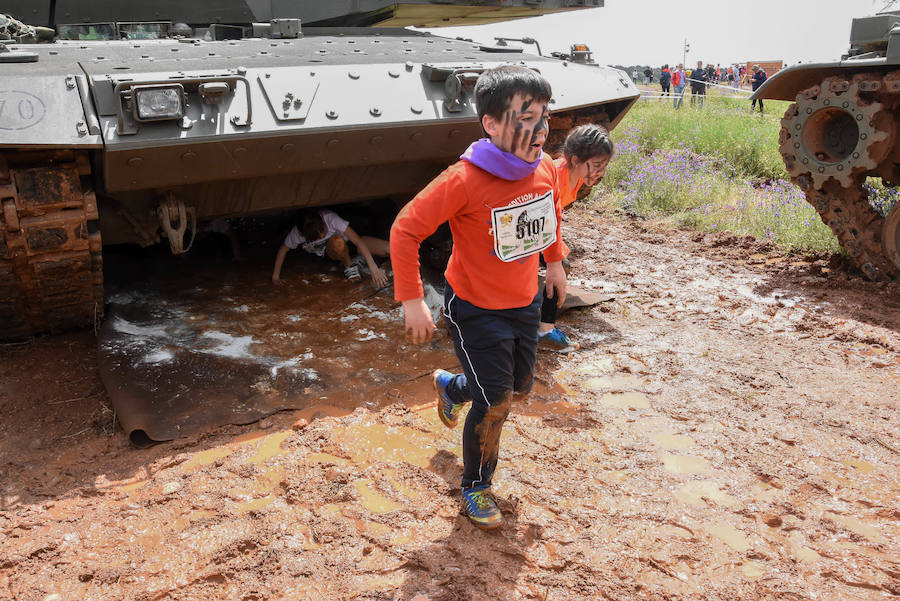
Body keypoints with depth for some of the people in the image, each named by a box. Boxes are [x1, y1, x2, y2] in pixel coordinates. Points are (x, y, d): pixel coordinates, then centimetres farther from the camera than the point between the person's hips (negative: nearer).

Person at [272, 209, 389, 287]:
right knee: (337, 241, -40)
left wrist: (373, 268, -43)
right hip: (331, 252, 3)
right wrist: (275, 275, -7)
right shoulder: (297, 233, -27)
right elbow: (283, 250, -7)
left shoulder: (330, 218, -35)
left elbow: (358, 241, -38)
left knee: (390, 248, -28)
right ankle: (349, 266, -15)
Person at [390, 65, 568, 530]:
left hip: (526, 303, 7)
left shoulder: (545, 170, -9)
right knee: (496, 404, -2)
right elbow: (405, 229, -22)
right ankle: (475, 488, 26)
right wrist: (411, 300, -22)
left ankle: (450, 386, 53)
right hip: (476, 309, -7)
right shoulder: (465, 180, -28)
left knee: (519, 386, 21)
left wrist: (555, 261, 18)